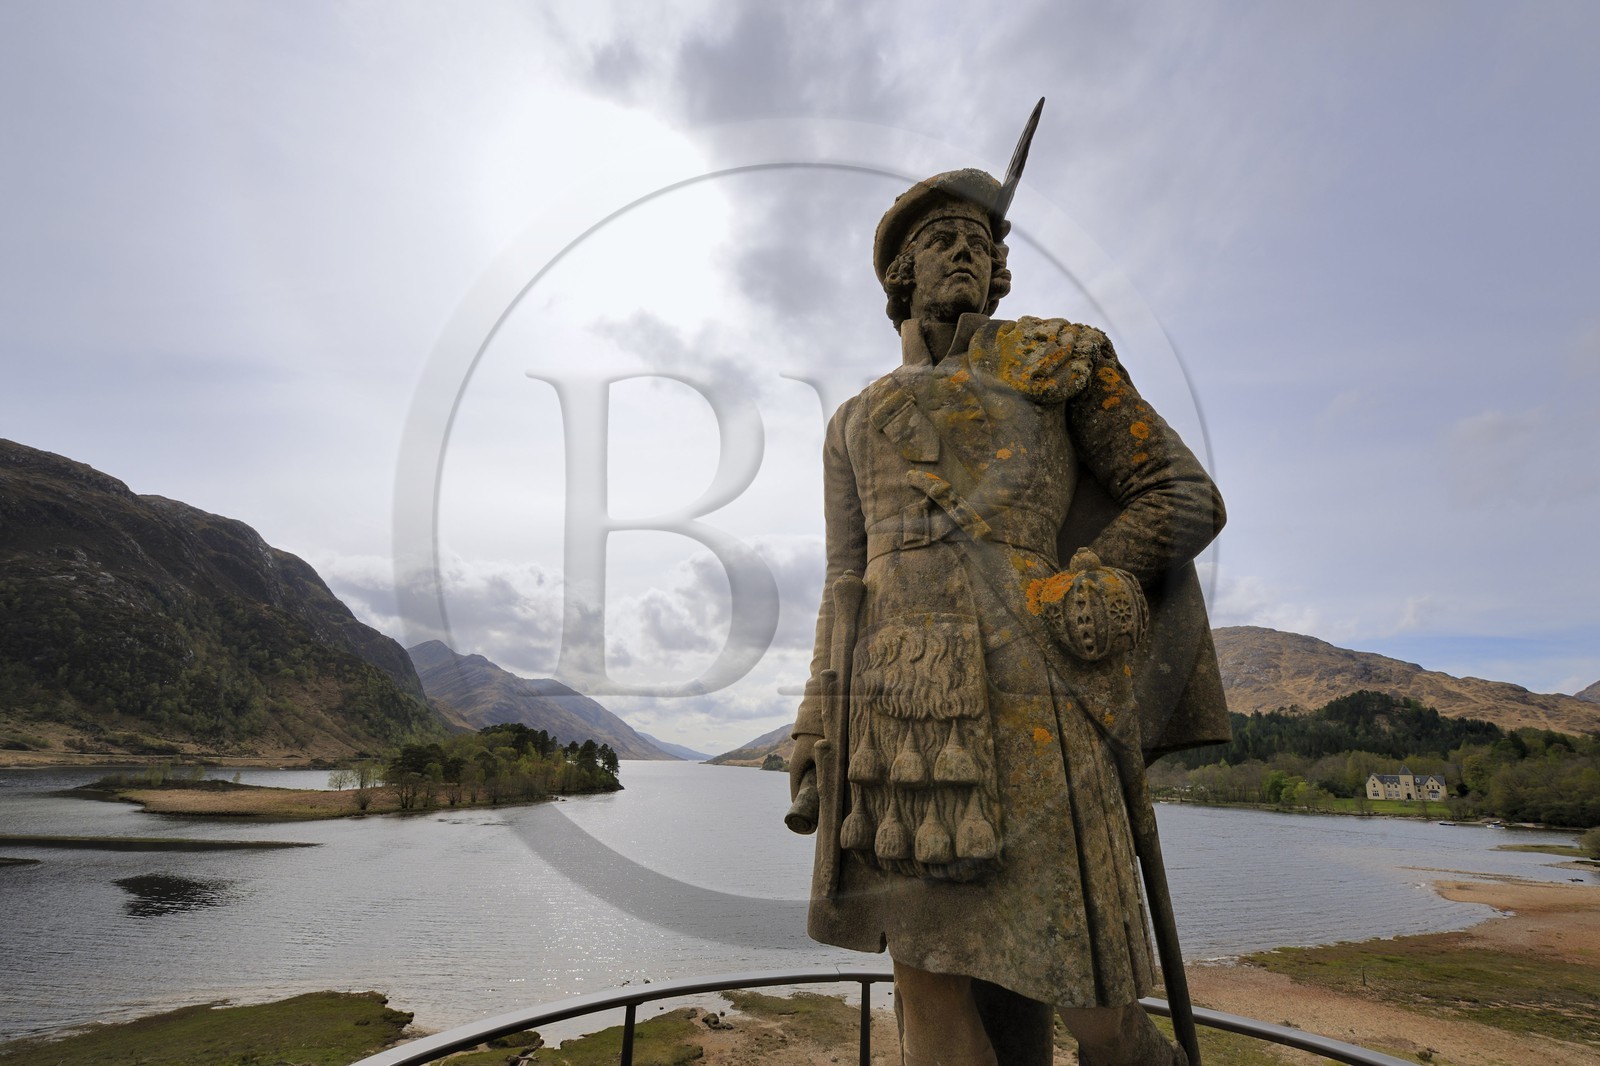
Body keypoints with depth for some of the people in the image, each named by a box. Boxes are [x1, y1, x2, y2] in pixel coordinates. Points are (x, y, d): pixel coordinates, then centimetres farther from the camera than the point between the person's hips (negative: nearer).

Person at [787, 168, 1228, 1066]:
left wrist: (1094, 583, -6)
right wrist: (819, 732, 9)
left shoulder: (1058, 358, 16)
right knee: (928, 972, 4)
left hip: (1022, 684, -3)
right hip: (901, 700, 4)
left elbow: (1187, 497, 12)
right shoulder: (859, 421, 24)